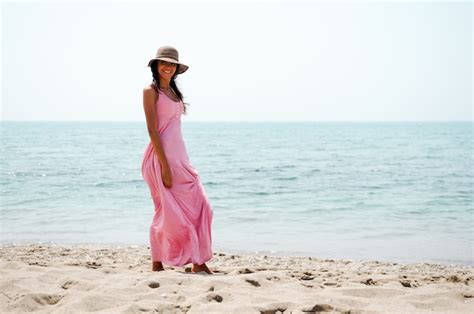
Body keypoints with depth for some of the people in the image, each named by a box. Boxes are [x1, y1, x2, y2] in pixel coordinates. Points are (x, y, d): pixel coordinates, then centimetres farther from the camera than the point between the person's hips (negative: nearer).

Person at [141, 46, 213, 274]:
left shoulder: (173, 91, 17)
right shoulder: (151, 91, -7)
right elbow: (152, 130, -14)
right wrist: (165, 165, -20)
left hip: (179, 155, 8)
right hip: (162, 156, -8)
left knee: (198, 207, 4)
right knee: (168, 212, -4)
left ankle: (198, 263, 8)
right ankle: (157, 265, 8)